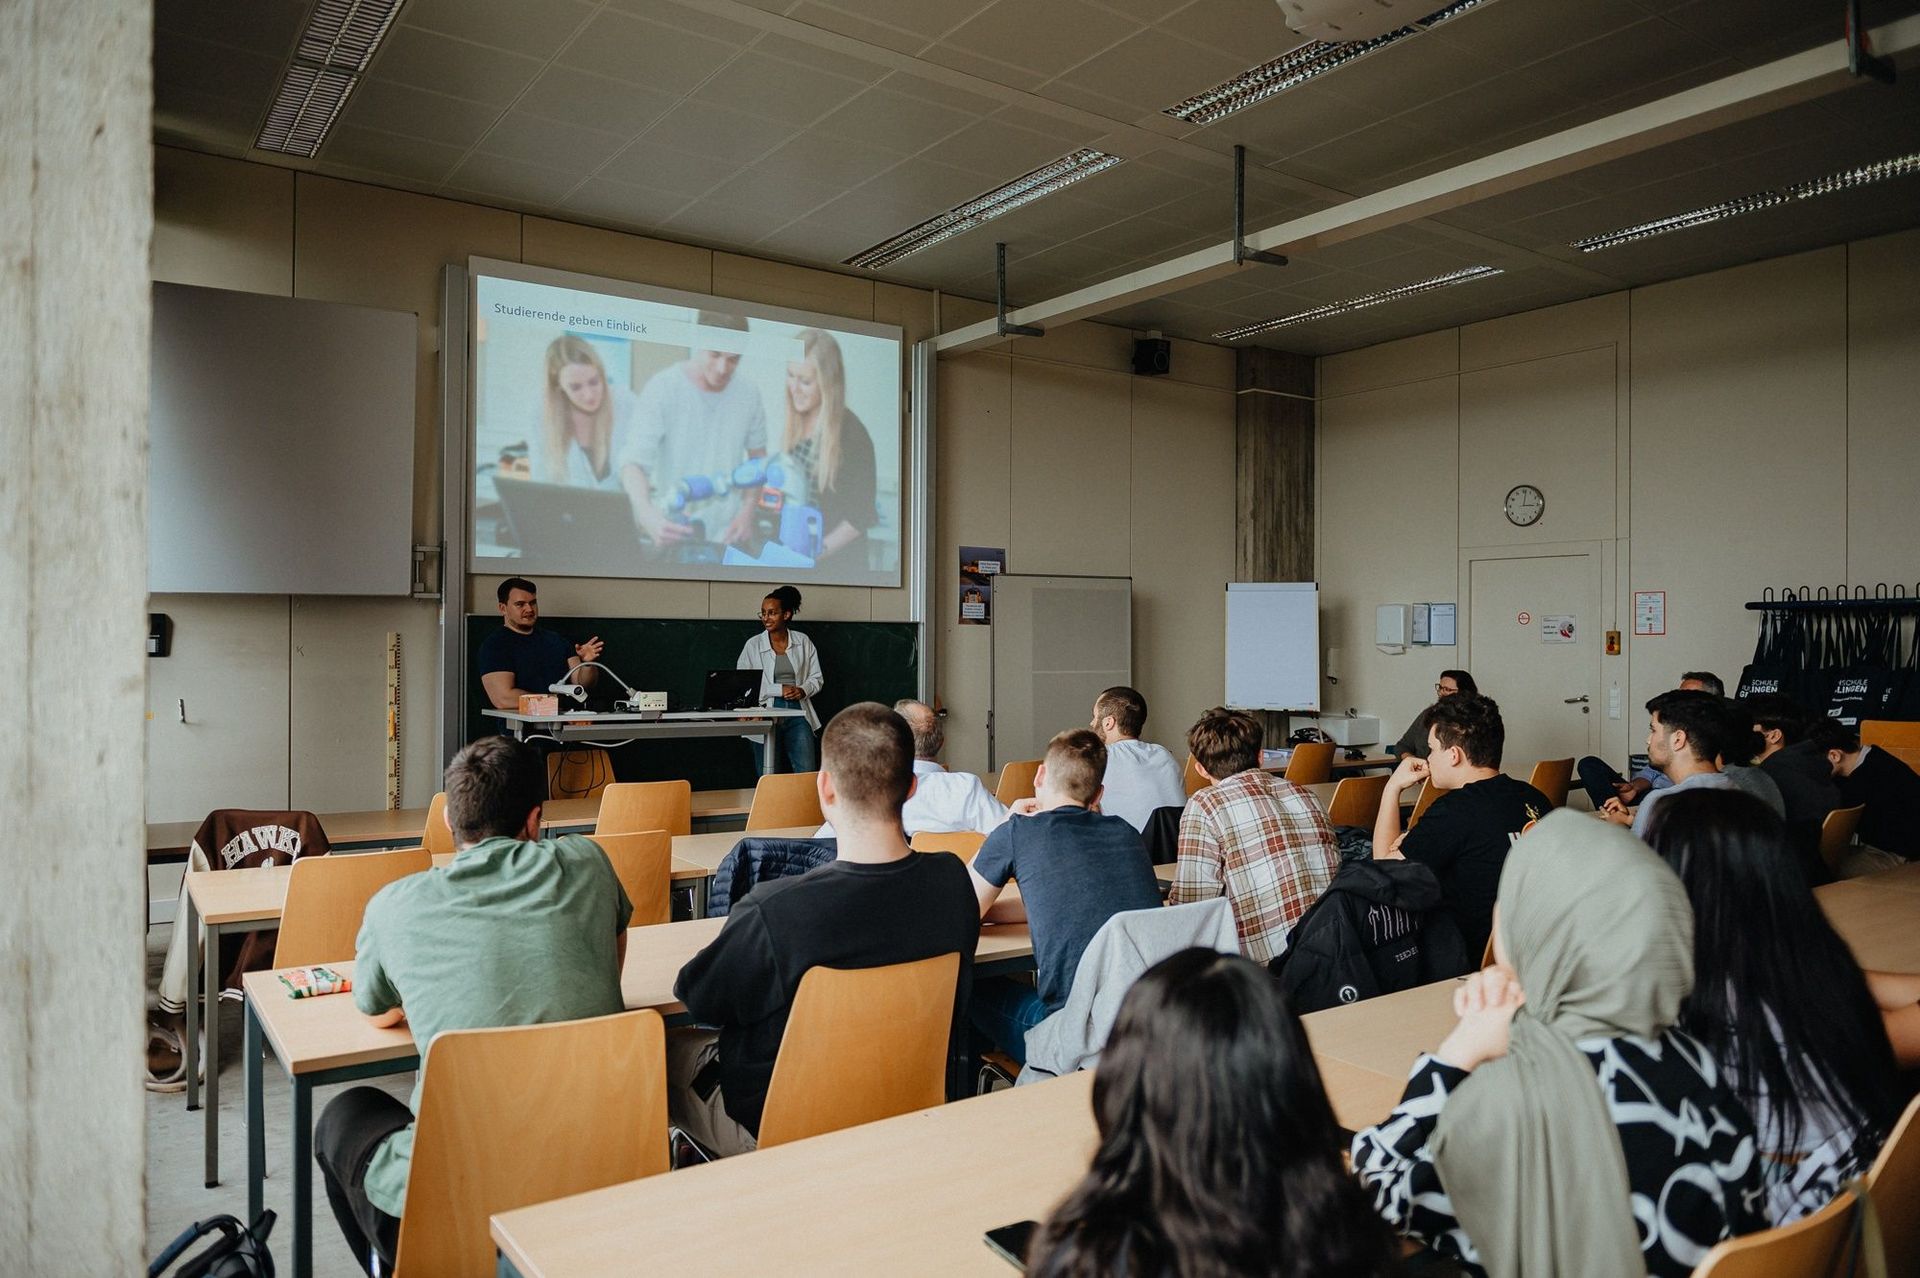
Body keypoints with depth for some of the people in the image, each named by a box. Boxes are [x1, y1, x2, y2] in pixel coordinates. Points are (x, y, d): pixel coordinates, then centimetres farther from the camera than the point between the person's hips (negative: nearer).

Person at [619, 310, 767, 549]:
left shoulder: (748, 394, -3)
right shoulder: (661, 388, -14)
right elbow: (634, 463, -17)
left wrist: (748, 511, -3)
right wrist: (647, 515, -35)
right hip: (673, 534, -3)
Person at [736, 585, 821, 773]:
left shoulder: (803, 642, 6)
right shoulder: (753, 645, 0)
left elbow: (817, 678, 12)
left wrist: (803, 690, -10)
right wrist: (779, 690, -12)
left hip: (798, 713, 1)